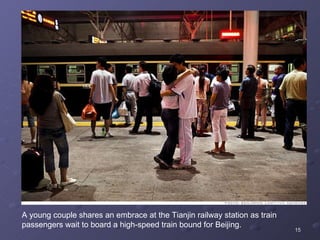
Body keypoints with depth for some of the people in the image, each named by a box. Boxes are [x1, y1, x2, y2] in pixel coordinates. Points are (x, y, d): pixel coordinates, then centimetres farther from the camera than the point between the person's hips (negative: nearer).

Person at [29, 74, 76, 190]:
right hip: (57, 129, -3)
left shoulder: (33, 98, -2)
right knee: (64, 152, 14)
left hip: (43, 129, 3)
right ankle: (64, 179, 19)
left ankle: (53, 182, 17)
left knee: (48, 155, 11)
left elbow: (35, 113, 3)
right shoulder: (56, 95, -13)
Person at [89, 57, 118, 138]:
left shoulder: (95, 73, -7)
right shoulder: (108, 74, 0)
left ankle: (93, 133, 15)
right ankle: (107, 133, 9)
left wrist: (90, 97, -6)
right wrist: (114, 97, -5)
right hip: (107, 99, 2)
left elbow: (92, 86, -11)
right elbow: (111, 86, -7)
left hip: (96, 100, -2)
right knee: (106, 117, 11)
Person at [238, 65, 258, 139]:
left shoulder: (245, 80, -13)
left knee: (244, 118, -1)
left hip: (245, 100, -6)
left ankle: (243, 134, 1)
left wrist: (240, 100, -1)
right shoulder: (255, 80, 6)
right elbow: (255, 90, 9)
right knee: (251, 118, 9)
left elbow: (241, 91, -12)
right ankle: (251, 133, 13)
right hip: (252, 100, 6)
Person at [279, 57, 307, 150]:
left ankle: (287, 144, 12)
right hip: (302, 102, -3)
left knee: (289, 123, 9)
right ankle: (307, 145, 14)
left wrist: (284, 101, 17)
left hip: (290, 102, 3)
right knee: (305, 124, 7)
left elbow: (281, 90, 7)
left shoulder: (287, 76, 4)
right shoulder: (305, 76, -10)